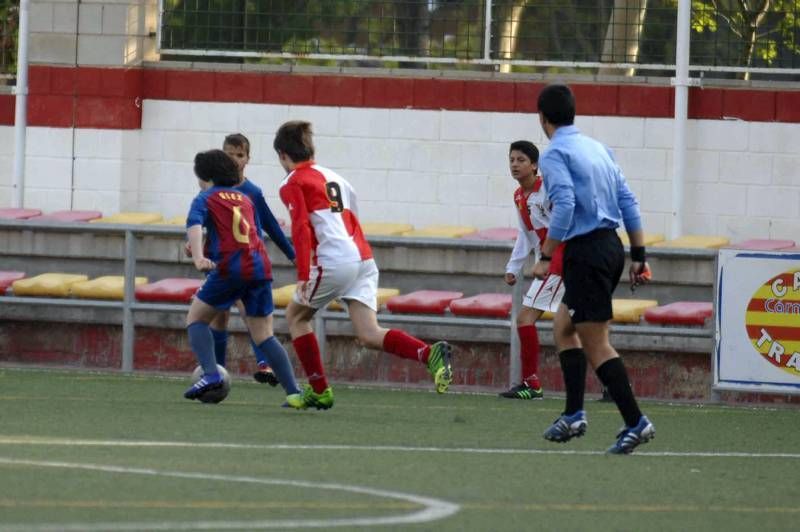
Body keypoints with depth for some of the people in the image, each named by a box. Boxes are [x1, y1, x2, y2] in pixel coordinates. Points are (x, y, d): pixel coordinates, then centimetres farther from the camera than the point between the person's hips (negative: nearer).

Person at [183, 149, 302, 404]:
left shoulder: (206, 199, 7)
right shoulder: (245, 199, 24)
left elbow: (194, 224, -13)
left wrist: (198, 257, -30)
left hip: (231, 268, -5)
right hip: (260, 266, 5)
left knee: (196, 318, 12)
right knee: (263, 336, 9)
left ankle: (211, 374, -8)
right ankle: (293, 390, -3)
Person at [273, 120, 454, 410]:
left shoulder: (293, 183, 2)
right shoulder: (333, 177, 26)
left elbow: (301, 228, -10)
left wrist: (303, 276, -15)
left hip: (334, 262, -6)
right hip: (364, 259, 6)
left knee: (296, 315, 17)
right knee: (370, 335, -1)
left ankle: (319, 390, 15)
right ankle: (431, 354, -25)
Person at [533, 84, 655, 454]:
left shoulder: (554, 154, -9)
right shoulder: (597, 148, 15)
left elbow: (564, 206, -21)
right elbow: (628, 201, 13)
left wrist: (545, 257, -17)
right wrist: (638, 254, 15)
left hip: (586, 251, -9)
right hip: (610, 245, 9)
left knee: (595, 343, -6)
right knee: (564, 327, 19)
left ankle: (635, 422, -11)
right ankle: (574, 414, 15)